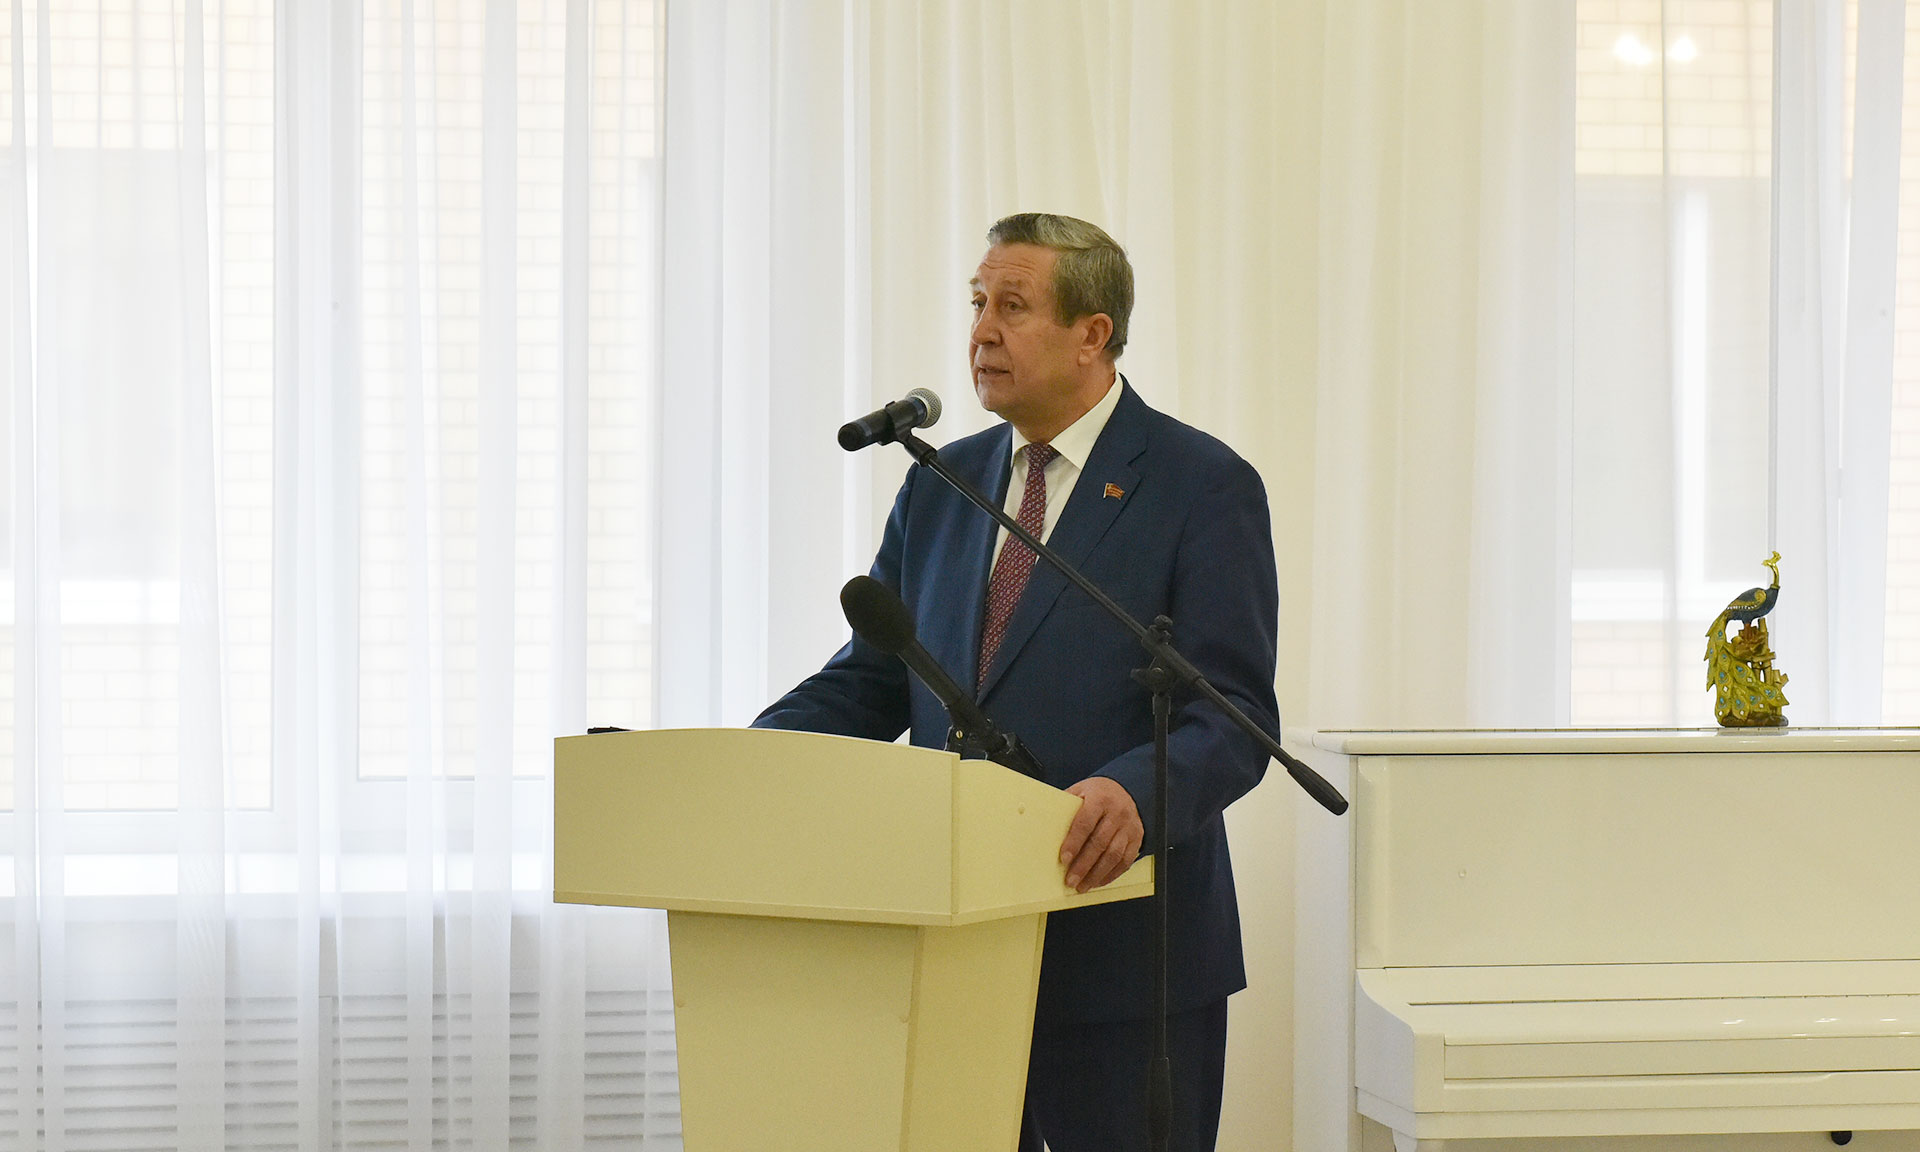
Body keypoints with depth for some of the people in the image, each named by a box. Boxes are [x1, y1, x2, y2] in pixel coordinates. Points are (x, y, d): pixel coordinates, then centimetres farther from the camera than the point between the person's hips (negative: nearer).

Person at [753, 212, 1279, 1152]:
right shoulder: (941, 486, 13)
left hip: (1120, 951, -5)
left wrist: (1135, 791, -32)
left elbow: (1233, 719, -12)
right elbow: (869, 681, 13)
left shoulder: (1204, 487, -5)